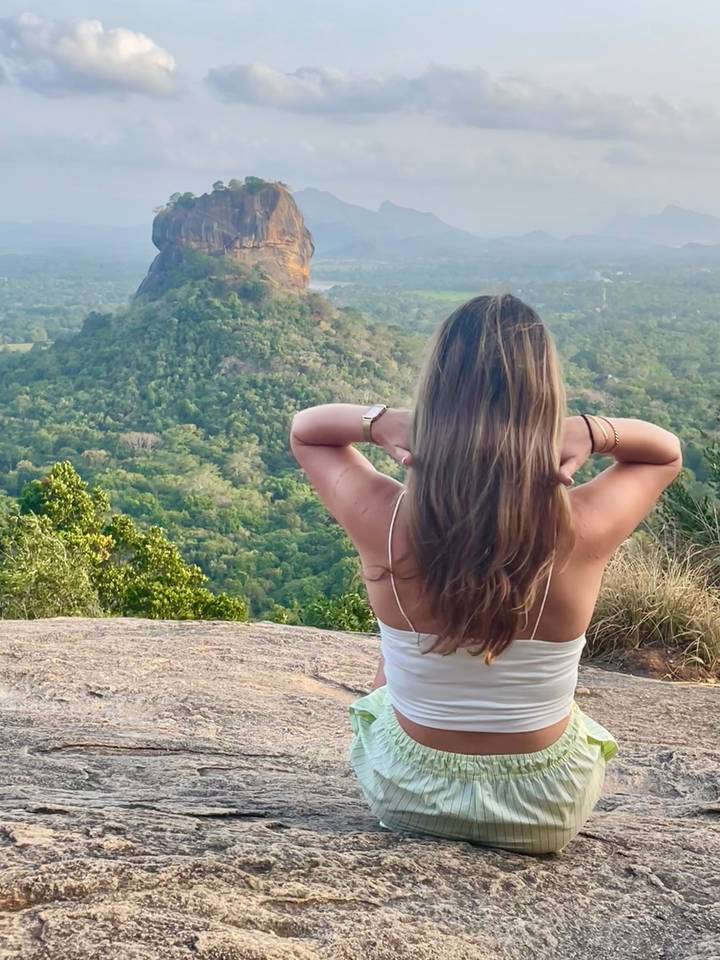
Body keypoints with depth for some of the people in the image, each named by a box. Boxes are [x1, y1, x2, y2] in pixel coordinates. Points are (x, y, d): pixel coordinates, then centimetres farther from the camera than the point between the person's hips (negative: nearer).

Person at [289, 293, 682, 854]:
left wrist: (378, 422, -24)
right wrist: (595, 431, -22)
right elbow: (668, 451, -2)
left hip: (406, 796, 0)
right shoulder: (584, 530, -27)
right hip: (547, 817, 0)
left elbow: (304, 428, -4)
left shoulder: (383, 521, -26)